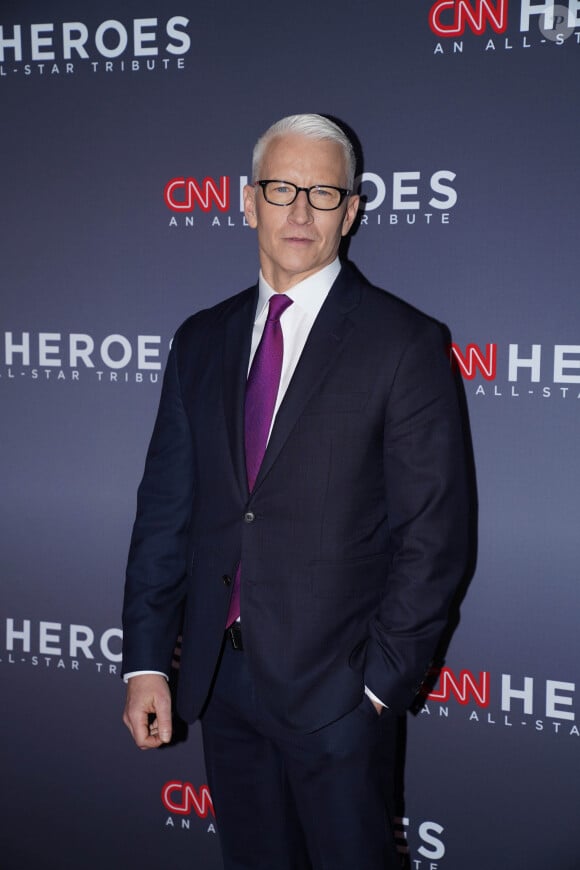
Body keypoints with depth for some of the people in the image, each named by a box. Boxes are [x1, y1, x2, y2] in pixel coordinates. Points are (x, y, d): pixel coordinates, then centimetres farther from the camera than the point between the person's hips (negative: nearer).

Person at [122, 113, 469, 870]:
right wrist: (146, 660, 2)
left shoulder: (404, 343, -8)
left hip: (335, 685, -4)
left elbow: (434, 533, -9)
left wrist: (383, 679, -11)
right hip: (219, 676, 5)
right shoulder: (201, 341, 7)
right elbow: (166, 508, 6)